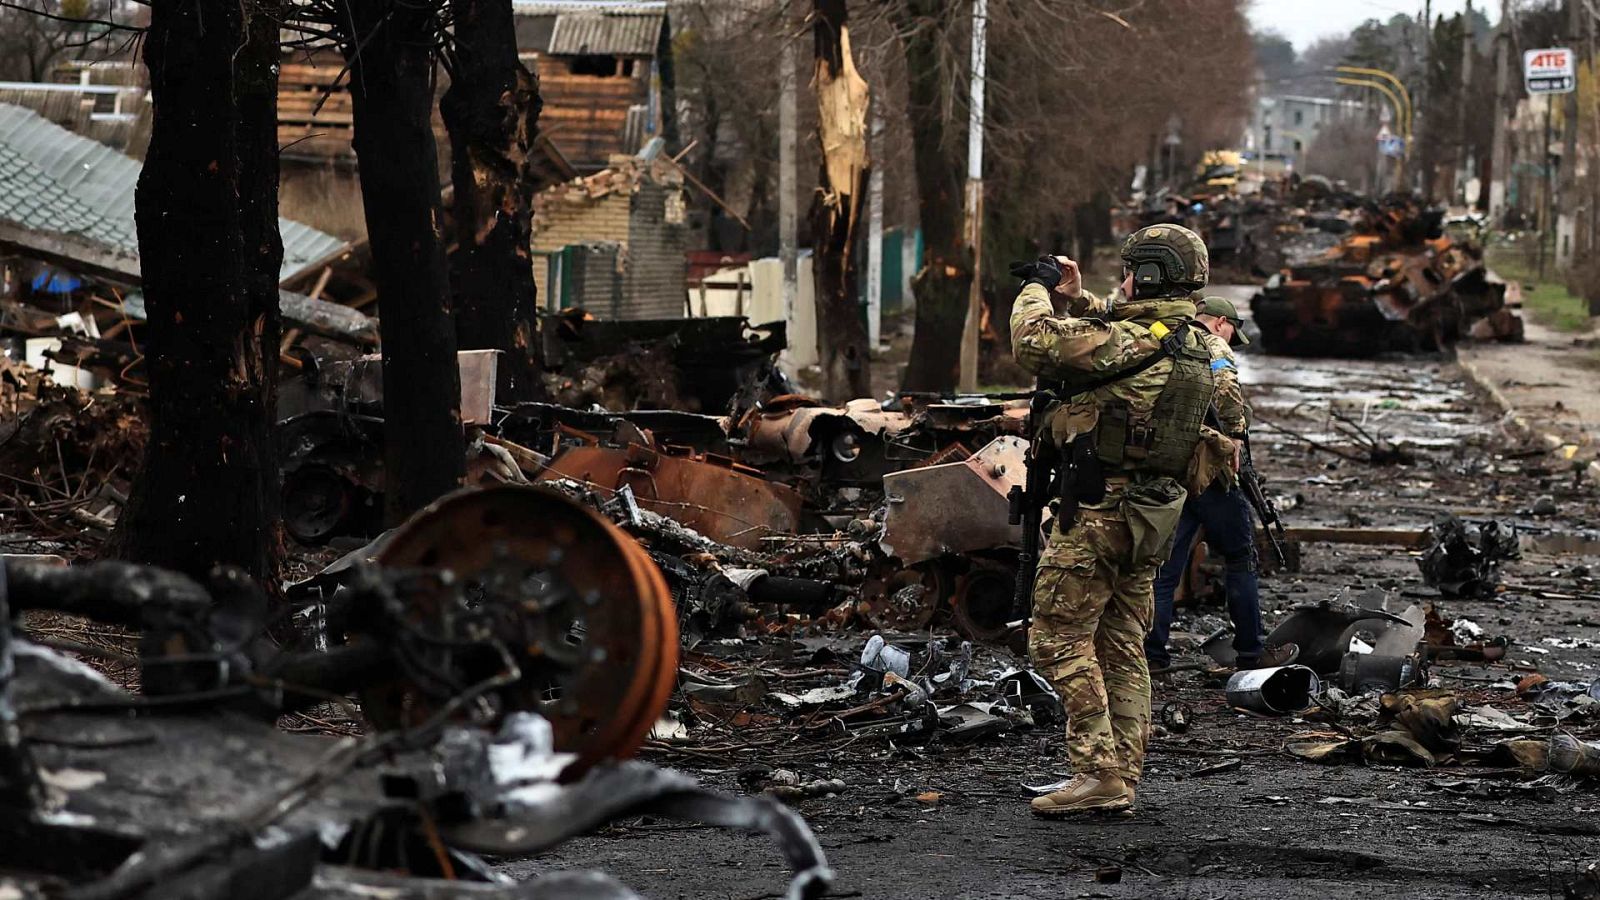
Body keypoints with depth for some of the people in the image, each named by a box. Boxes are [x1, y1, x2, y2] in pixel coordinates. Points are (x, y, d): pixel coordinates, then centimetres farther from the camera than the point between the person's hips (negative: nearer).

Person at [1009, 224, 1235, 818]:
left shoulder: (1130, 341, -20)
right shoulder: (1190, 344, 10)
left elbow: (1035, 343, -23)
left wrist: (1037, 289, -6)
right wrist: (1077, 298, 22)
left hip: (1100, 508, -9)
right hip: (1152, 515, 9)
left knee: (1059, 639, -4)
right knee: (1122, 646, 14)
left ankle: (1098, 773, -9)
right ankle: (1123, 777, 15)